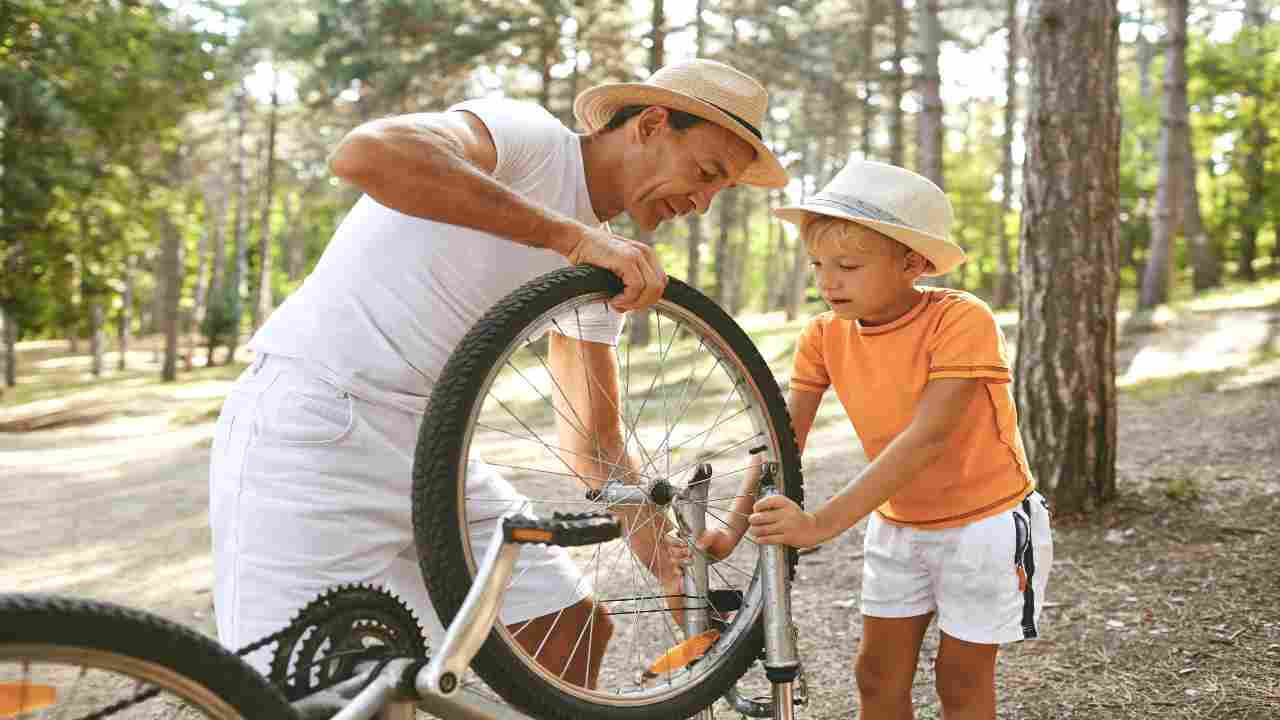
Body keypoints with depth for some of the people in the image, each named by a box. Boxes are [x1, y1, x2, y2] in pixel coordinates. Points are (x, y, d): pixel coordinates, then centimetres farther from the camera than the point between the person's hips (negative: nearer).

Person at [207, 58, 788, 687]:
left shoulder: (604, 258, 10)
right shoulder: (530, 136, -13)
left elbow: (597, 434, 16)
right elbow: (366, 152, -35)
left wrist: (673, 570, 9)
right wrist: (571, 235, -35)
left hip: (430, 446, 8)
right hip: (313, 427, -8)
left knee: (575, 629, 7)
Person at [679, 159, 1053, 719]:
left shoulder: (962, 319, -27)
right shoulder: (825, 335, -9)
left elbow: (926, 438, -35)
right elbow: (785, 438, -10)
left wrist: (823, 522, -41)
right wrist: (736, 529, -23)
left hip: (984, 520, -5)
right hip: (896, 521, 5)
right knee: (878, 673, 10)